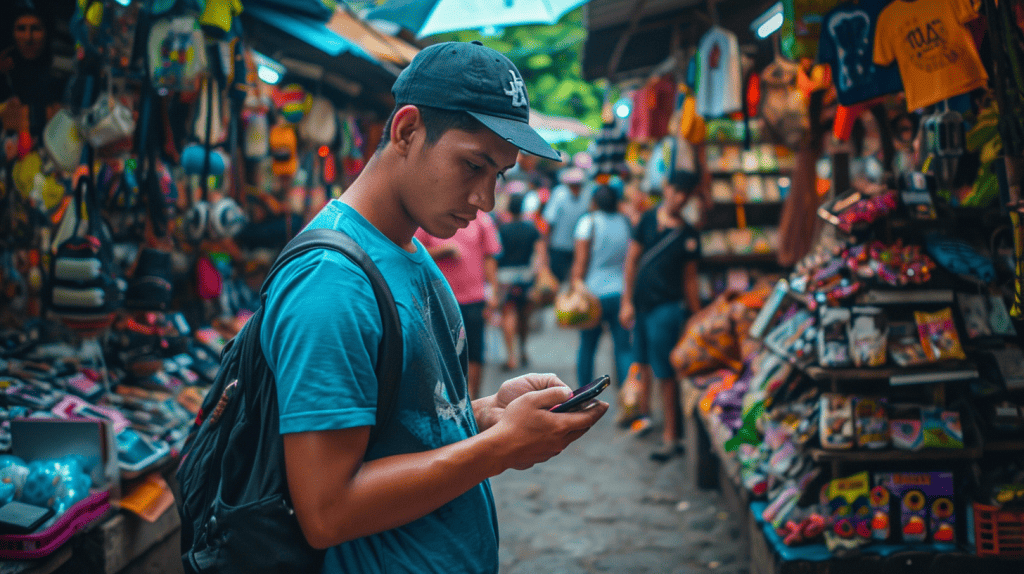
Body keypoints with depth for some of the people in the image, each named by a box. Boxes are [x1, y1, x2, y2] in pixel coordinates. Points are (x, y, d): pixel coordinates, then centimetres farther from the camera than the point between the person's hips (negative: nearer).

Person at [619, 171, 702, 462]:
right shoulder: (648, 219, 4)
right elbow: (631, 260, 5)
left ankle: (671, 435, 4)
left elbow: (690, 278, 7)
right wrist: (627, 301, -1)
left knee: (664, 372, -3)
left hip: (667, 307, -3)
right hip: (640, 303, 3)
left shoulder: (689, 235, 2)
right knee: (643, 366, 13)